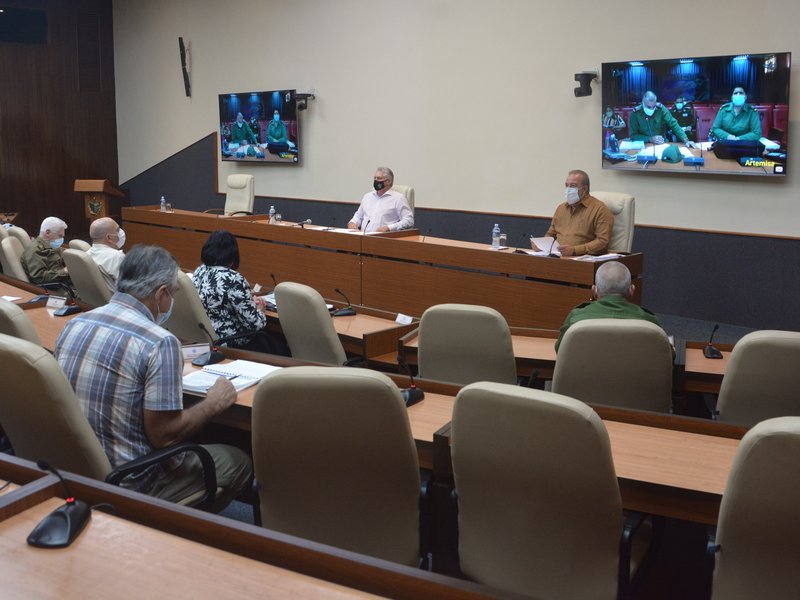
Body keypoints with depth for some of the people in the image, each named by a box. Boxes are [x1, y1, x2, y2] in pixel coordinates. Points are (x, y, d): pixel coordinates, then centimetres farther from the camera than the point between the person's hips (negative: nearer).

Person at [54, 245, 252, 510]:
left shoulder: (74, 325, -1)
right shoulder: (159, 342, -23)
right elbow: (164, 435, -20)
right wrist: (213, 403, -4)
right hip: (128, 483, -8)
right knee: (239, 463, 12)